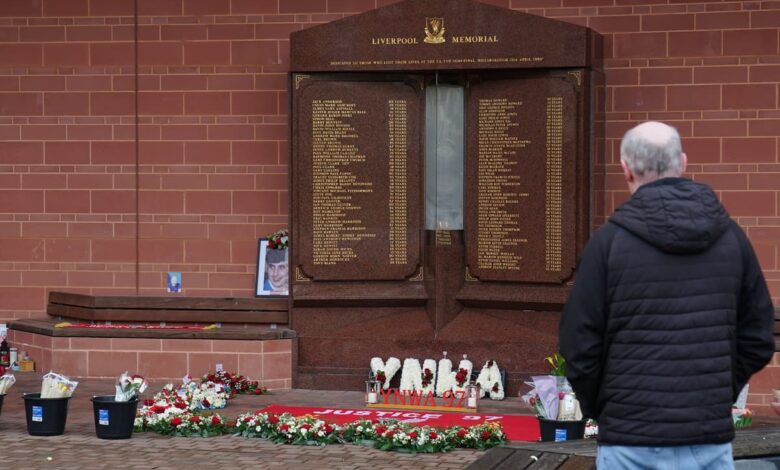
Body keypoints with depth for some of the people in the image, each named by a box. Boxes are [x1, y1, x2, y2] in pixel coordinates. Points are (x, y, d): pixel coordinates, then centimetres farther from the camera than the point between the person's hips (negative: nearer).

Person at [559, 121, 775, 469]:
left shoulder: (610, 241, -7)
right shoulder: (730, 237, 3)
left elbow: (579, 344, -5)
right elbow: (757, 338, 8)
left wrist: (598, 408, 10)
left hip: (631, 441, -3)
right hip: (712, 439, 3)